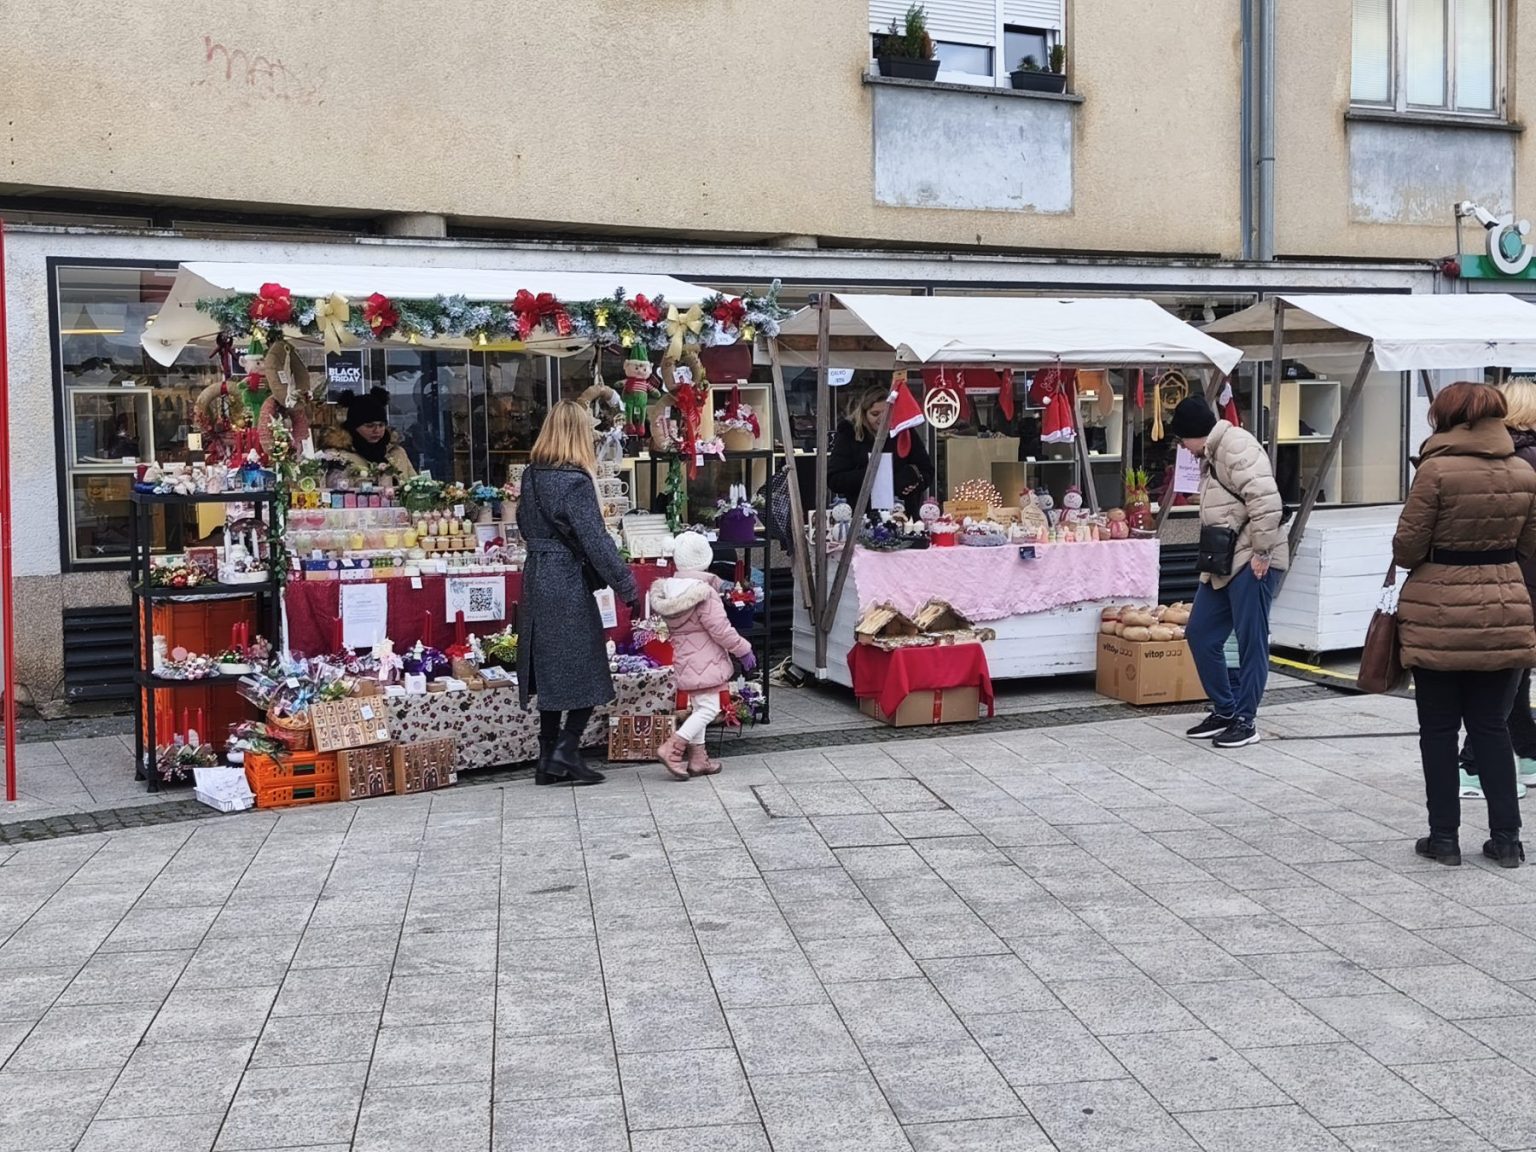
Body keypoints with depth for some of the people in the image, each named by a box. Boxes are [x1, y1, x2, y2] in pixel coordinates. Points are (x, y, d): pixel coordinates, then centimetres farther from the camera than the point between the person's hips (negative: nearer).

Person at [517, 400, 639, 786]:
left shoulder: (531, 476, 6)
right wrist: (627, 587, -14)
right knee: (587, 672, 3)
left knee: (551, 673, 12)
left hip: (537, 579, 8)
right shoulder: (576, 482, -16)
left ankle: (549, 761, 15)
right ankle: (565, 750, -2)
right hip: (568, 584, -8)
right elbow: (596, 541, -18)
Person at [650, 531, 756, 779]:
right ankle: (672, 748, -13)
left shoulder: (668, 590, 4)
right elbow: (720, 629, -19)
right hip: (704, 661, -8)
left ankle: (698, 759, 18)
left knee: (699, 707, 16)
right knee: (709, 708, -5)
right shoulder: (705, 593, -19)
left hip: (684, 661, 8)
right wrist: (743, 650, -9)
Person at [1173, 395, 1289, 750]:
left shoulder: (1236, 447, -15)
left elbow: (1266, 500, -24)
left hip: (1250, 562, -11)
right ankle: (1224, 710, 23)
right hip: (1222, 563, 11)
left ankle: (1245, 720, 8)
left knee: (1251, 641, 0)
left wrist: (1262, 552, -19)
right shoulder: (1212, 455, 18)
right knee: (1200, 634, 12)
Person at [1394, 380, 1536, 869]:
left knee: (1439, 729, 7)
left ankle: (1444, 837, 12)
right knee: (1492, 727, 13)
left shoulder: (1437, 470, -13)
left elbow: (1407, 548, -10)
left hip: (1440, 617, -4)